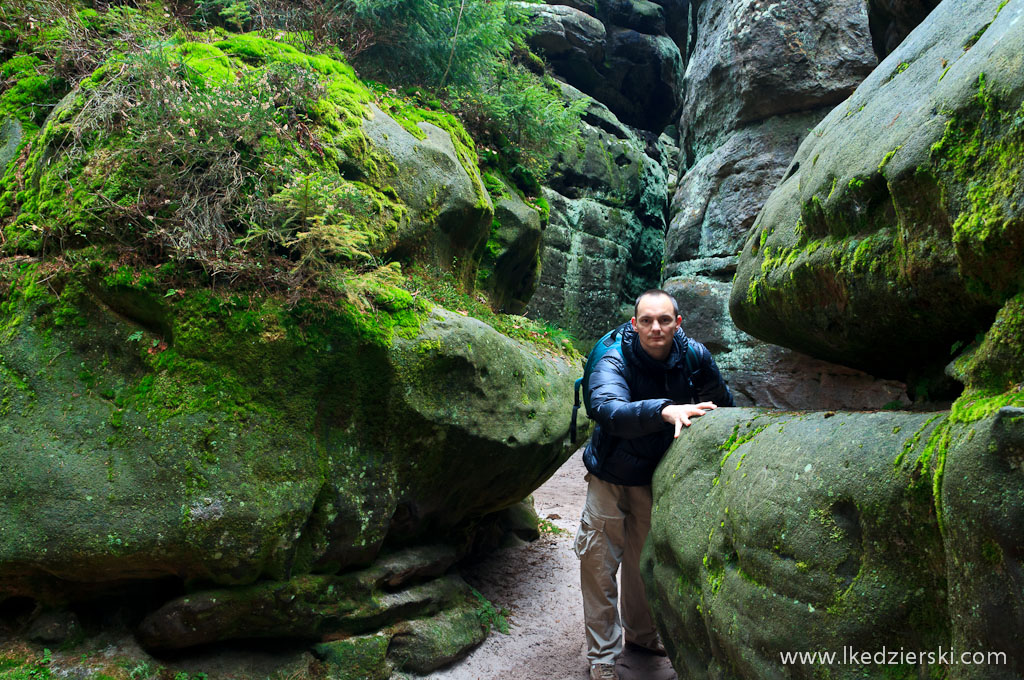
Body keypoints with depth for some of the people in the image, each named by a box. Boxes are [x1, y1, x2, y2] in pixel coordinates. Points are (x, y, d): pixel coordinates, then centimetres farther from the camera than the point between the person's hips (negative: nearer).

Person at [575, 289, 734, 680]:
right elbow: (606, 409, -47)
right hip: (611, 475, -3)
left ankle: (640, 633, 40)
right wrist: (665, 410, -61)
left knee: (645, 559, 18)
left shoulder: (694, 357, -14)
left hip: (657, 475, 4)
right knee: (599, 563, -3)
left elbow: (722, 405, 3)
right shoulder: (614, 362, -27)